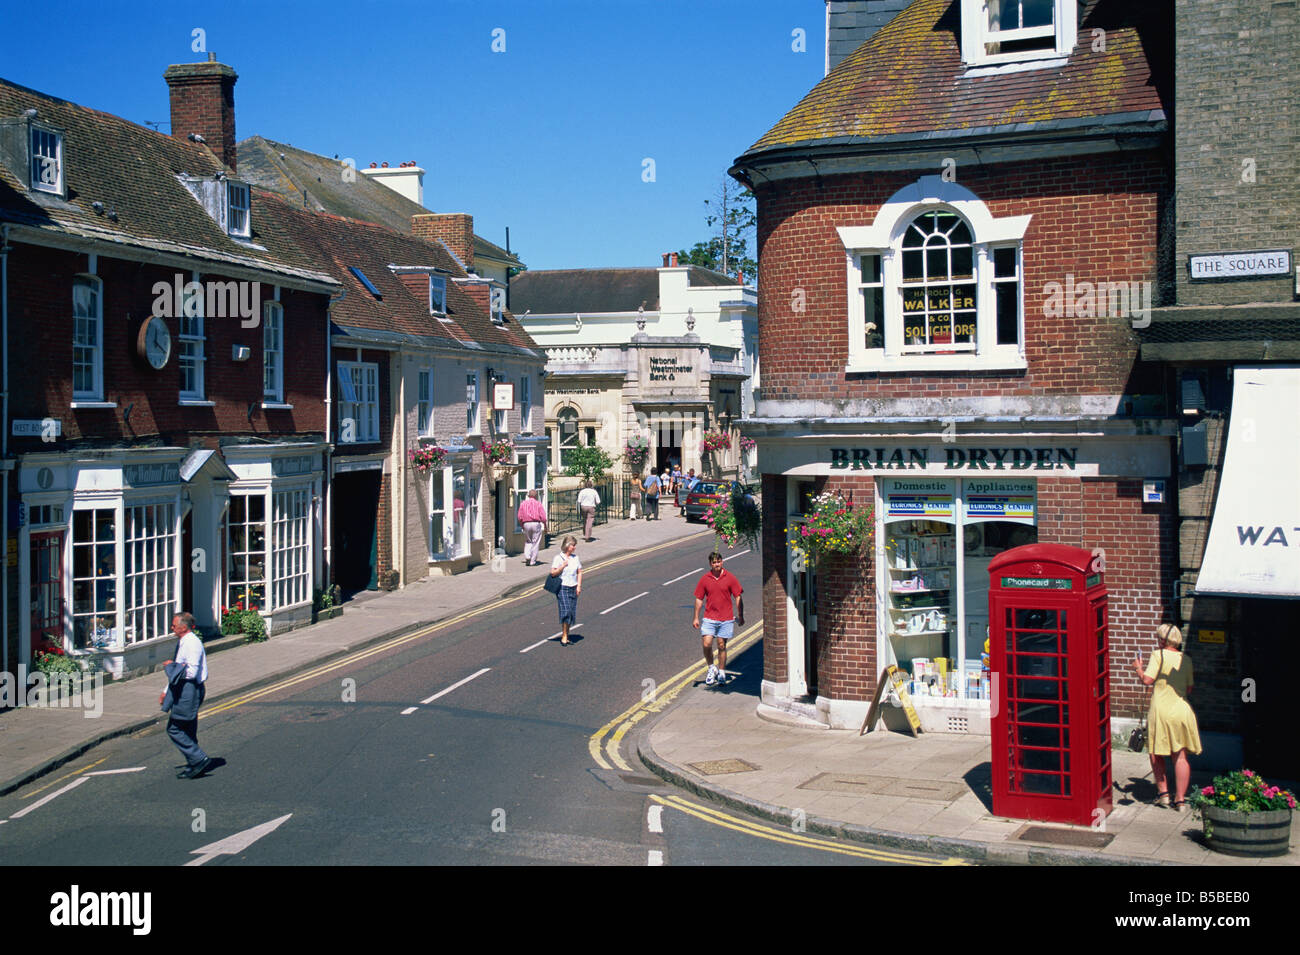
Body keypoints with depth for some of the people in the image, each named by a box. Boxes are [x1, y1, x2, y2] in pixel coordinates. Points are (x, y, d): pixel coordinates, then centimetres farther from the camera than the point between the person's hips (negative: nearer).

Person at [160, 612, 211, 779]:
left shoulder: (192, 643, -17)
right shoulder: (182, 642, 15)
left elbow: (191, 672, -24)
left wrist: (171, 666, -12)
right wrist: (166, 691, 25)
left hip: (189, 691, -10)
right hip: (183, 690, 10)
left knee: (174, 728, -8)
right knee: (187, 731, 14)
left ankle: (199, 760, -6)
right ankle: (194, 764, 20)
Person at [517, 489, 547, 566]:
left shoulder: (523, 503, 8)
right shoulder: (538, 503, 1)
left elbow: (520, 517, 6)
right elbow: (543, 517, -4)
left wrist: (522, 526, 18)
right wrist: (545, 527, 5)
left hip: (526, 524, 2)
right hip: (536, 524, -2)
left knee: (528, 541, 17)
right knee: (535, 542, 4)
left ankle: (527, 556, -3)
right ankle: (532, 561, 4)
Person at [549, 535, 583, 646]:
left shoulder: (575, 557, 9)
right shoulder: (558, 558, -5)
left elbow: (579, 572, 14)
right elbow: (553, 573, -7)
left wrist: (579, 586, 4)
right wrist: (563, 566, -17)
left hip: (573, 588, 5)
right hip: (562, 588, -5)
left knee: (572, 612, 3)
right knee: (565, 611, -12)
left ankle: (566, 633, 17)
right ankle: (564, 636, -4)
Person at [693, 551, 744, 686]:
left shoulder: (729, 577, -2)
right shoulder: (705, 579, 1)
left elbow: (738, 598, 3)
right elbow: (699, 599, 7)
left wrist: (740, 616, 2)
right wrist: (696, 618, 5)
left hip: (726, 619, -1)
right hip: (709, 618, 1)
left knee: (721, 645, 6)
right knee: (707, 644, -10)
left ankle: (721, 672, 20)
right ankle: (711, 668, 12)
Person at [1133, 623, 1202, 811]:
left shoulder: (1159, 655, -6)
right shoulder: (1186, 659, 8)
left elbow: (1147, 680, -13)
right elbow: (1189, 689, 13)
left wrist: (1138, 667, 5)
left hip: (1161, 711, -4)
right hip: (1182, 710, 4)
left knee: (1156, 754, 14)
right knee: (1180, 756, 6)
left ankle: (1163, 792, 15)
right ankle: (1180, 799, 5)